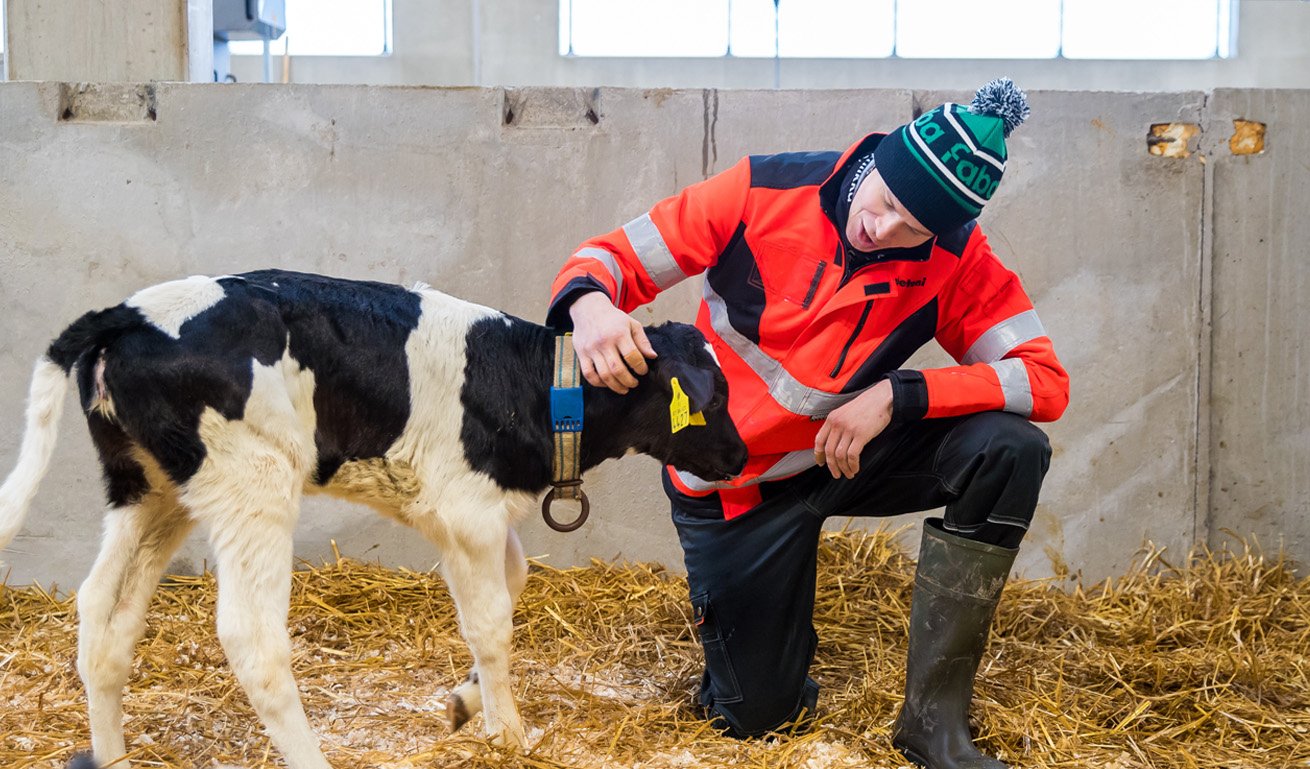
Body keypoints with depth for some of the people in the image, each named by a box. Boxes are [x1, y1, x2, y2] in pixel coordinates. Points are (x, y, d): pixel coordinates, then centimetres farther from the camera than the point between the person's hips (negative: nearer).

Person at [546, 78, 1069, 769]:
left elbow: (1045, 381, -23)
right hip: (732, 484, -1)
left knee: (1010, 448, -27)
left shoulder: (955, 262, -17)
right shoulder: (763, 192, -21)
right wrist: (591, 303, -41)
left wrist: (897, 394, -32)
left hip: (847, 453, 2)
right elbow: (612, 256, -16)